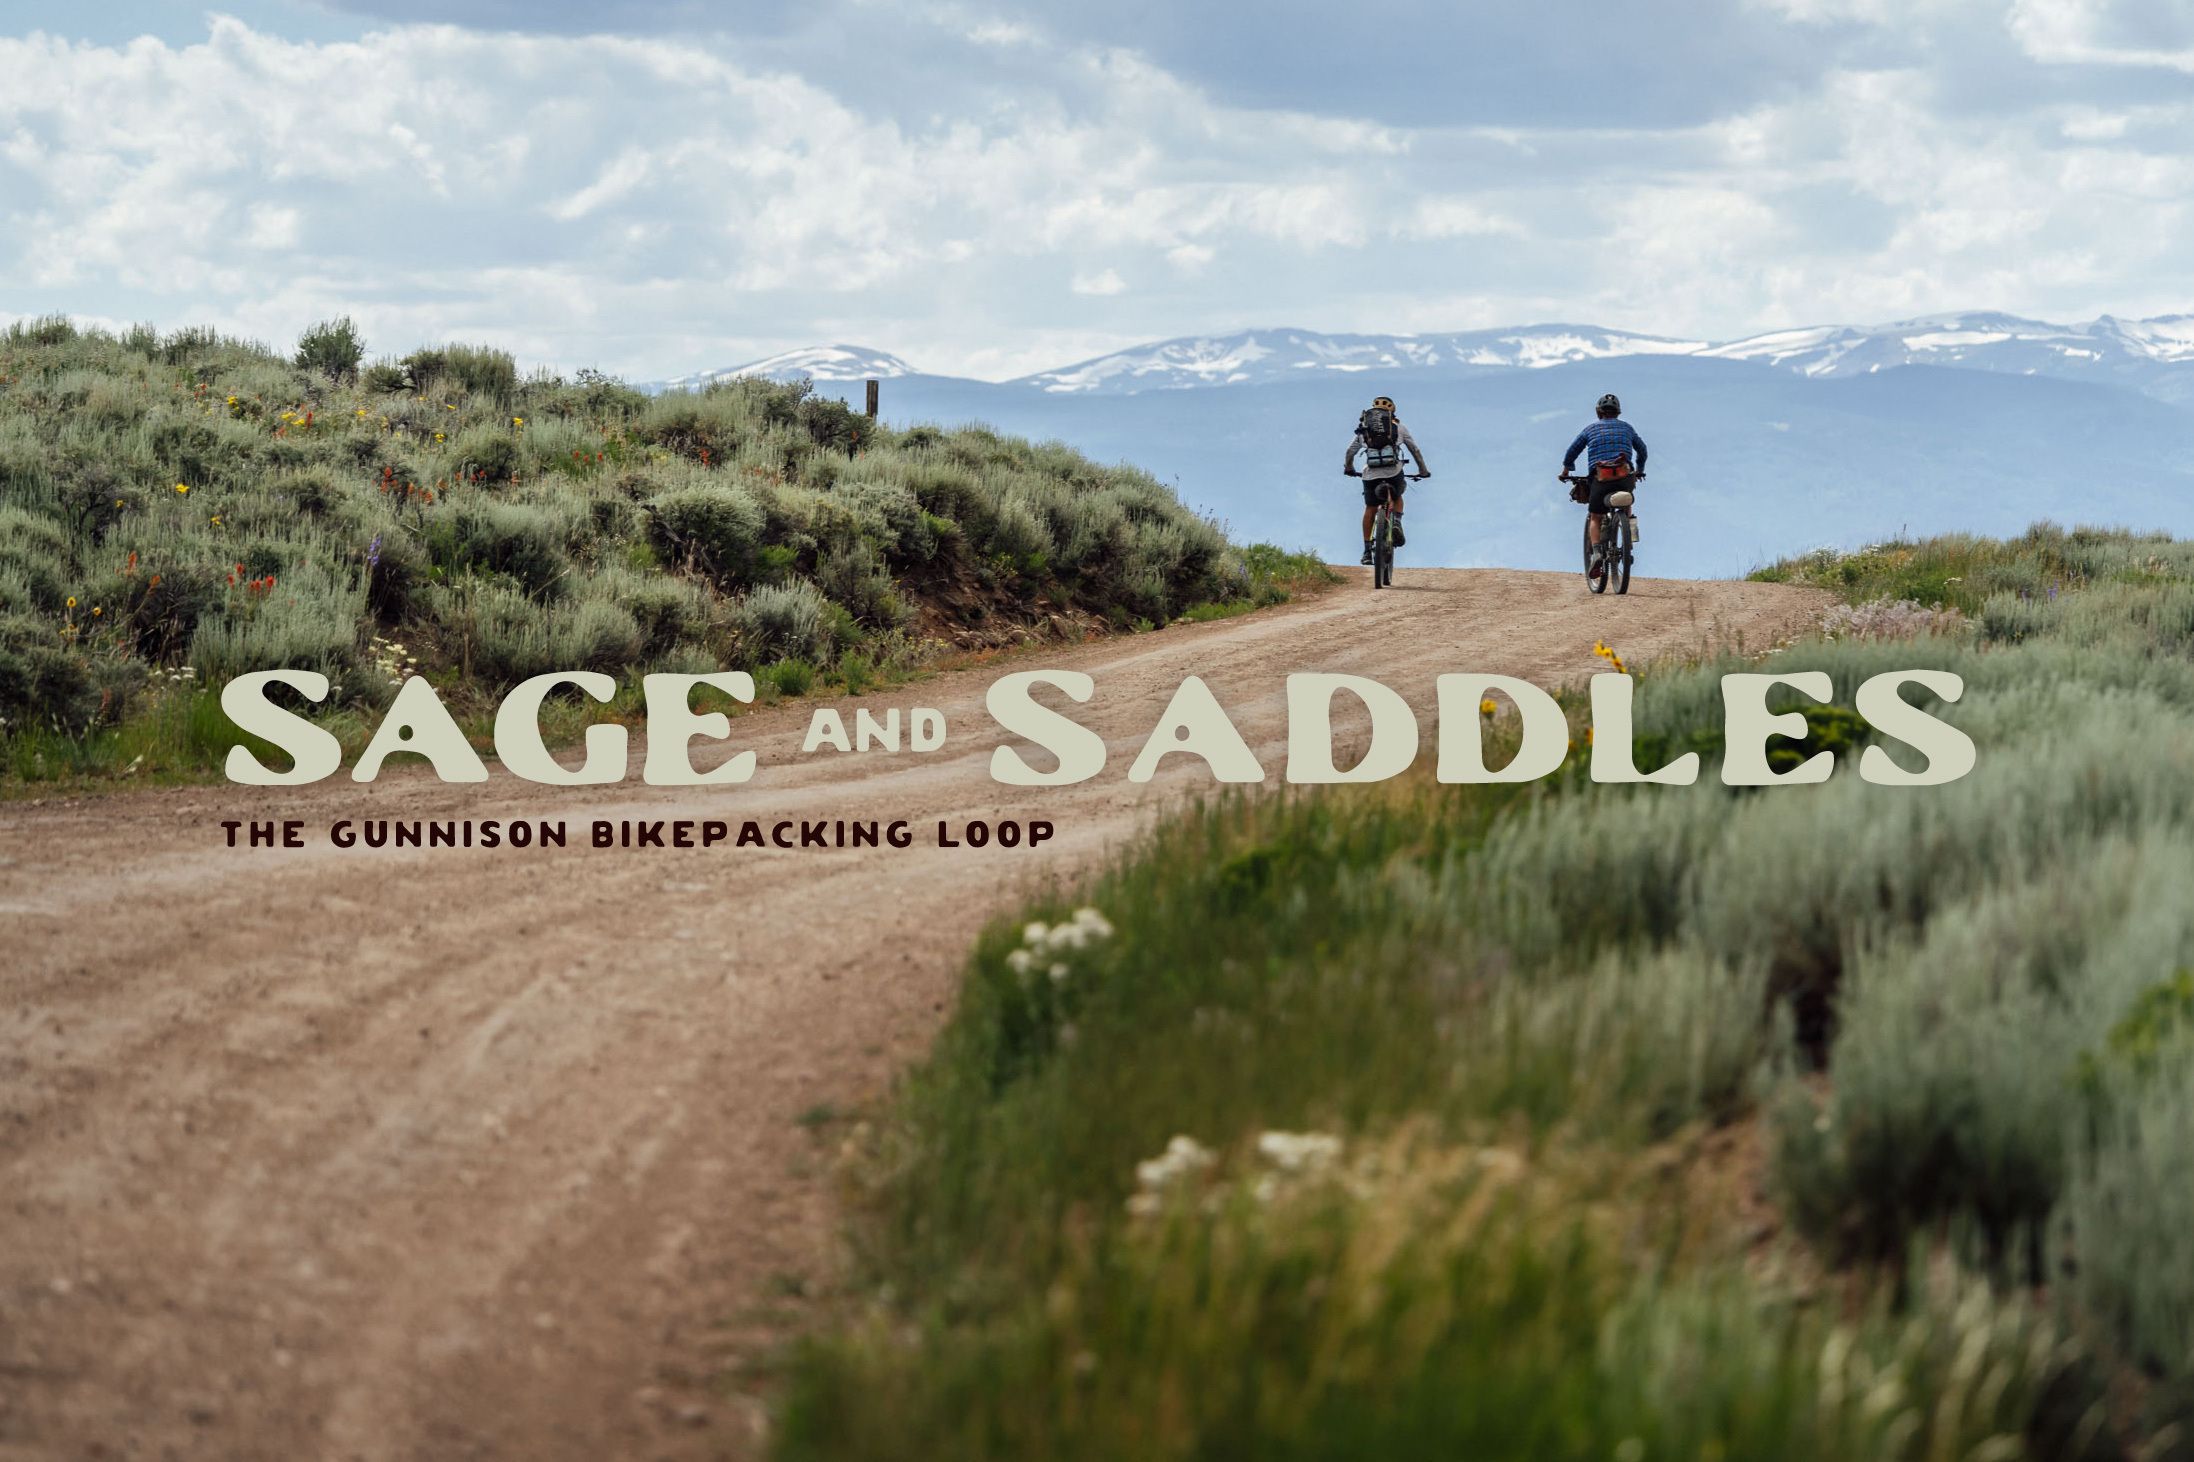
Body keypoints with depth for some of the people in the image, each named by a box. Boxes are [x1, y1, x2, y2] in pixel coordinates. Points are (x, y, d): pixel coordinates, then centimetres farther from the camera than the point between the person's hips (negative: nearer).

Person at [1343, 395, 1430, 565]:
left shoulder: (1363, 428, 18)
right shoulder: (1398, 427, 16)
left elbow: (1350, 451, 19)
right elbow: (1415, 450, 19)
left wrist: (1348, 468, 37)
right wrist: (1423, 470, 31)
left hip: (1371, 473, 0)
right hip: (1393, 470, 0)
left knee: (1370, 509, 14)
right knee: (1397, 497, 28)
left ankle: (1367, 550, 11)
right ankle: (1397, 522, 0)